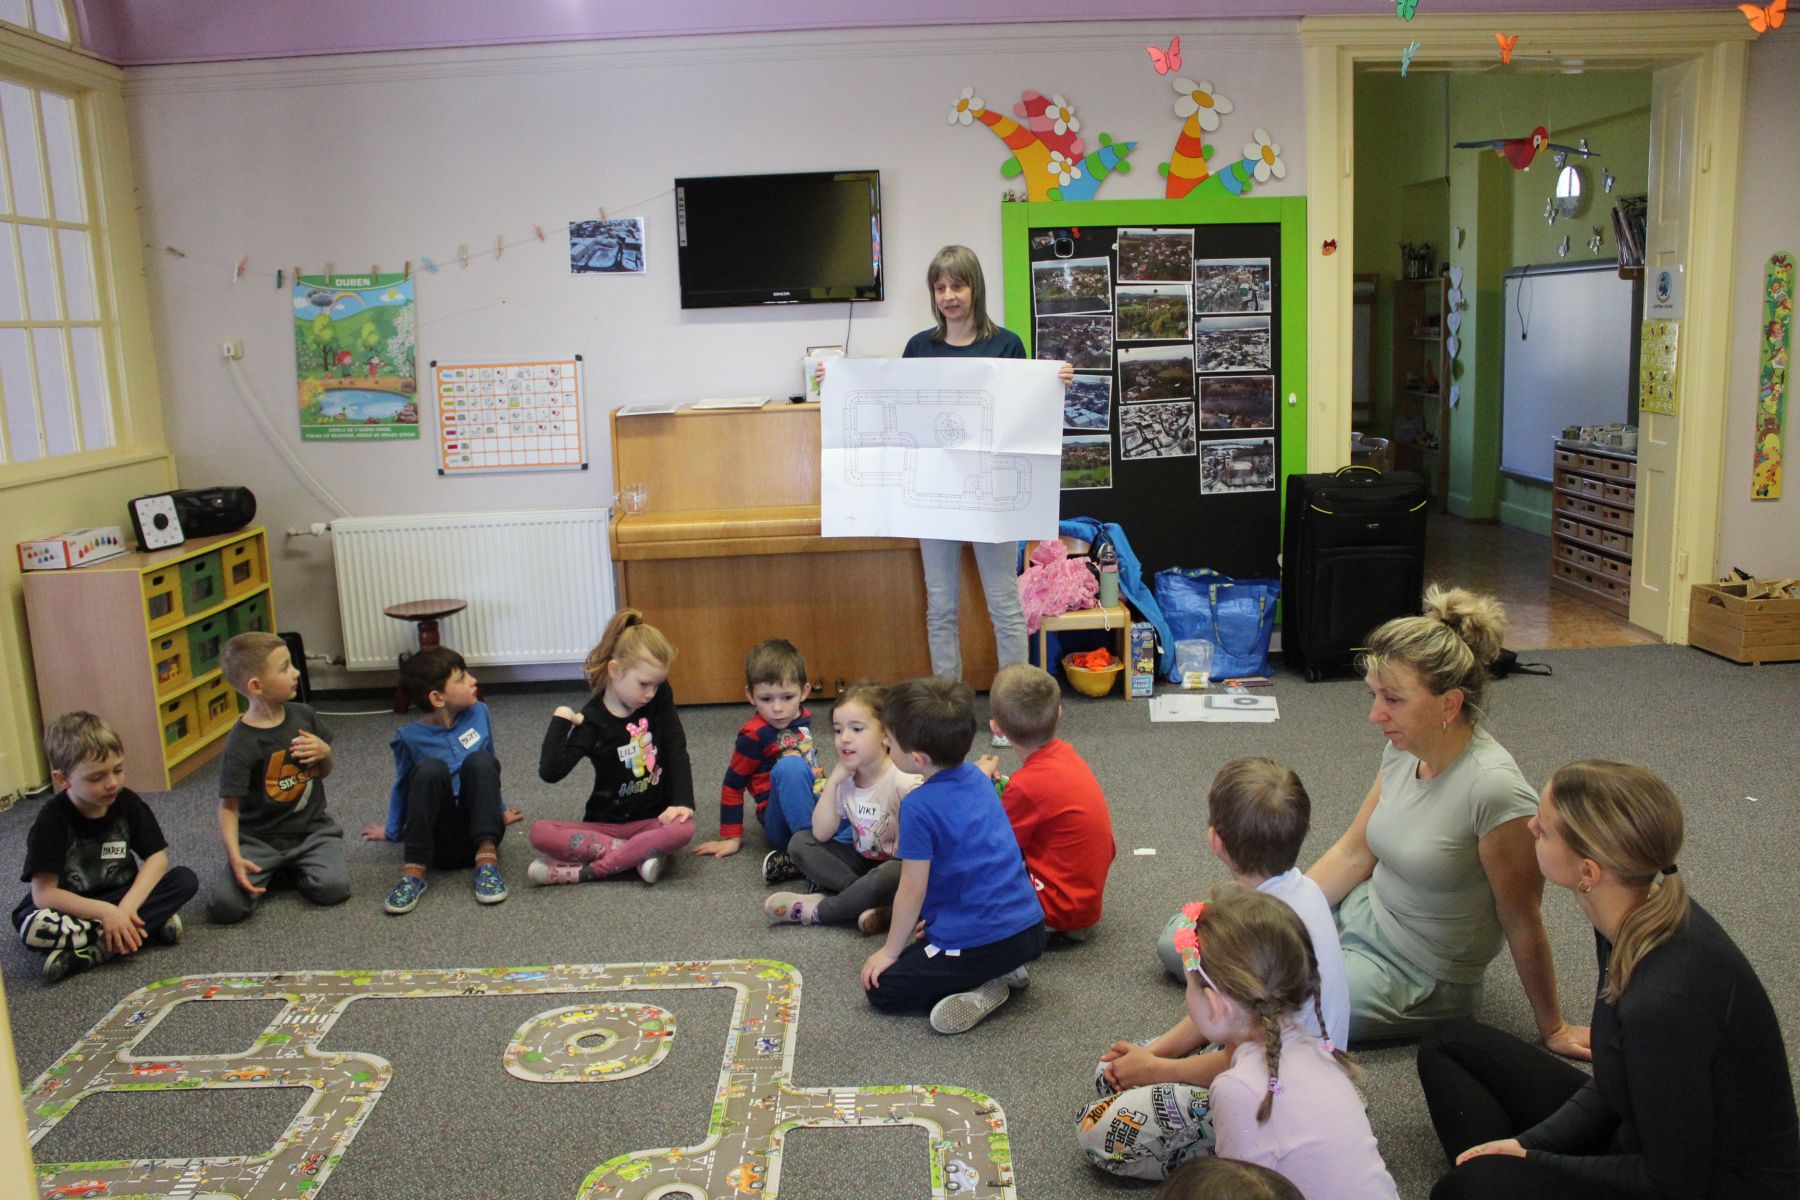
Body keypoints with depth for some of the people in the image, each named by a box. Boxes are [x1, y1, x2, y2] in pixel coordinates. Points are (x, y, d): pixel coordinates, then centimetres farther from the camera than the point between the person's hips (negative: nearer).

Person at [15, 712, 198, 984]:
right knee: (34, 928, -36)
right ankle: (152, 924, -29)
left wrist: (126, 908, -26)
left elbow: (157, 858, -10)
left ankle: (95, 951, -25)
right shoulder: (52, 821, -17)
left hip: (121, 900, 3)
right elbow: (43, 893, -21)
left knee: (185, 880, -20)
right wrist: (106, 912, -31)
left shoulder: (127, 803, -7)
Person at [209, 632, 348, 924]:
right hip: (260, 838, -3)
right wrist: (235, 857, -28)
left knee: (333, 888, -23)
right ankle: (268, 871, 11)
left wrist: (324, 752, -9)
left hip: (312, 829, 3)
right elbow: (229, 806, -15)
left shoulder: (303, 715, 0)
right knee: (225, 906, -22)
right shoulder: (241, 744, -16)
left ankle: (295, 867, 11)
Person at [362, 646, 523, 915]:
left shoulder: (479, 714, 1)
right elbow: (402, 787, 9)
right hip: (440, 841, -2)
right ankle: (414, 872, -28)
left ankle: (487, 860, -26)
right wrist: (392, 832, 18)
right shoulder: (409, 738, -9)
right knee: (431, 769, -30)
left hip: (480, 832, 2)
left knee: (479, 761, -24)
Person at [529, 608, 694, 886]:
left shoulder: (660, 697, -2)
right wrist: (560, 720, -22)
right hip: (605, 823, -1)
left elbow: (676, 749, -2)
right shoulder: (592, 719, -9)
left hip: (653, 819, 1)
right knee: (540, 833, -25)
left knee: (683, 829, -34)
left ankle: (580, 871, -26)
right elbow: (550, 772, -18)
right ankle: (637, 854, -26)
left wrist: (683, 802, -14)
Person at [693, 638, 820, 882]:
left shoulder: (803, 718, 8)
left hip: (814, 804, 6)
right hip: (782, 822, -6)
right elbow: (733, 784, -3)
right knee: (790, 766, -35)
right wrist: (731, 838, -1)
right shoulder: (755, 734, -10)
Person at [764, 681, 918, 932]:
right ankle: (874, 904, -21)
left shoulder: (903, 781, -21)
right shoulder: (845, 779, -3)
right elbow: (821, 834, -9)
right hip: (862, 861, 7)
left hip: (897, 866, -7)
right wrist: (833, 781, -15)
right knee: (800, 842, -7)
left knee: (894, 874, -39)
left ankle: (817, 910, -18)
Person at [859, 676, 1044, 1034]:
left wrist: (890, 951, 4)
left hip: (980, 942, -8)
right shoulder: (976, 776, 6)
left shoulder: (919, 807, -18)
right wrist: (934, 915, 27)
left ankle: (982, 988, -7)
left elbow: (912, 890, -11)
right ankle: (1001, 971, 10)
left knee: (881, 989, 4)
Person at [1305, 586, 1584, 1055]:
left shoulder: (1494, 790, -29)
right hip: (1363, 916, 7)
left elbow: (1523, 925, -17)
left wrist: (1552, 1029, -4)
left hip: (1418, 976, -7)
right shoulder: (1404, 749, -6)